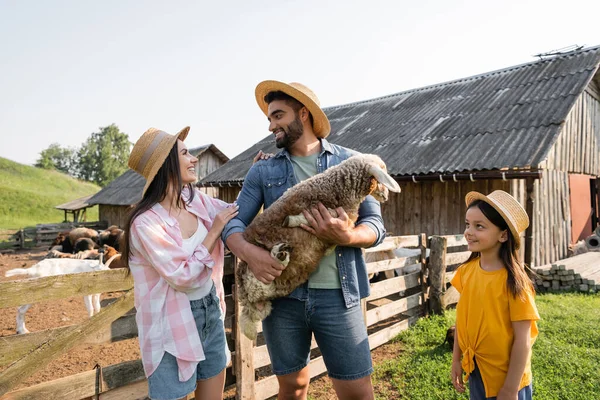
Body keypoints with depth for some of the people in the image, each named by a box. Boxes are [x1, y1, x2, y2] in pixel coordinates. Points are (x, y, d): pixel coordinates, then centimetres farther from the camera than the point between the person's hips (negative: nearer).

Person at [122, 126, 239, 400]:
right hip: (174, 323, -7)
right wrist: (214, 231, -17)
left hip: (211, 312, 7)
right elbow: (183, 277, -21)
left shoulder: (195, 199, -2)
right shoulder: (146, 222, -22)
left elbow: (237, 213, 12)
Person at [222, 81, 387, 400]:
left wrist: (347, 237, -20)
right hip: (282, 294, 2)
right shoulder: (262, 171, 7)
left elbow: (376, 224, 1)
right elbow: (233, 221, 0)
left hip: (337, 295, -1)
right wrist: (250, 253, -20)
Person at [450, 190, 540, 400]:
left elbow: (522, 340, -18)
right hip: (475, 372, 5)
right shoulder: (466, 271, -6)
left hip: (505, 378, -5)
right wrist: (456, 359, 8)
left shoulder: (513, 280, -21)